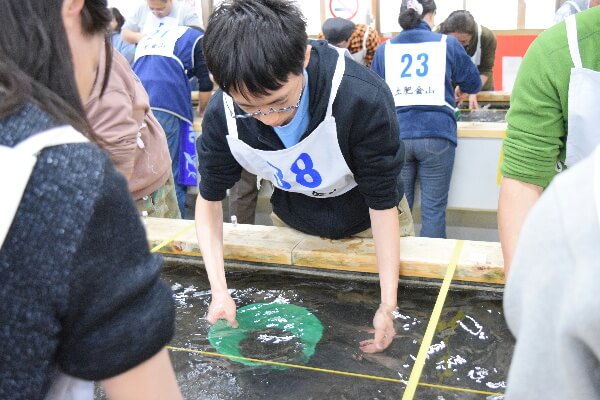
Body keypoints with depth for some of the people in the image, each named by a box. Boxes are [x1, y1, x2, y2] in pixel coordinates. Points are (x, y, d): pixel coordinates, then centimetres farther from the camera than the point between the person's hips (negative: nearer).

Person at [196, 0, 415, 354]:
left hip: (368, 221, -2)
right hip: (293, 224, 2)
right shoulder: (221, 115, -27)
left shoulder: (363, 97, -38)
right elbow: (210, 198, -11)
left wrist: (388, 305, -29)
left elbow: (383, 202, -26)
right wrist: (220, 291, -21)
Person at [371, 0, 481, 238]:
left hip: (396, 135, 2)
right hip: (436, 134, -2)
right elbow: (473, 85, 15)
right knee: (434, 209, 5)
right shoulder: (447, 44, 6)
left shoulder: (385, 49, 10)